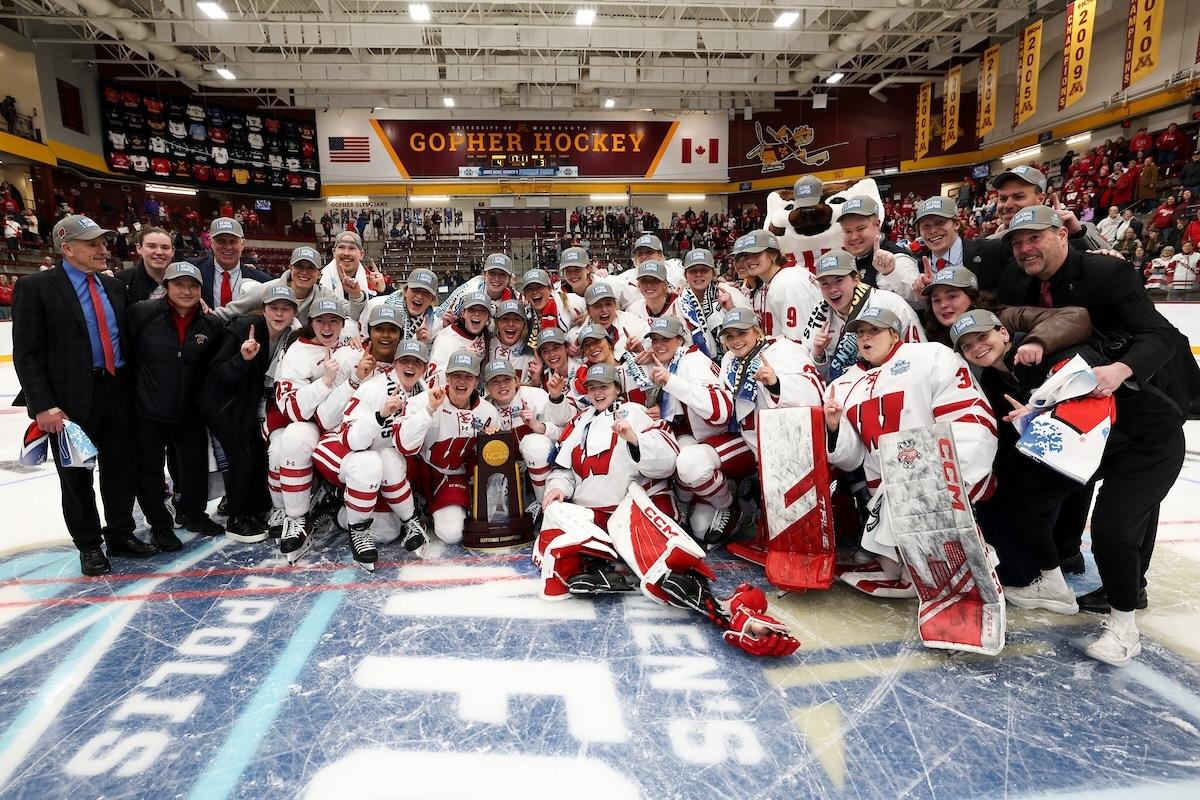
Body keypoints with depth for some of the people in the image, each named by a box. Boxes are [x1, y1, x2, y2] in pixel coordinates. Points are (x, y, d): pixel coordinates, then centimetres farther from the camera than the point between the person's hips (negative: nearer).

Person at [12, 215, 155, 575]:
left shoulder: (115, 287, 10)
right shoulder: (36, 287, -6)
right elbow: (27, 353, -9)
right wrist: (43, 406, -16)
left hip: (117, 394, 5)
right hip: (71, 401, -4)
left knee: (122, 470, 12)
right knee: (76, 476, 8)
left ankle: (121, 534, 29)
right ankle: (89, 546, 23)